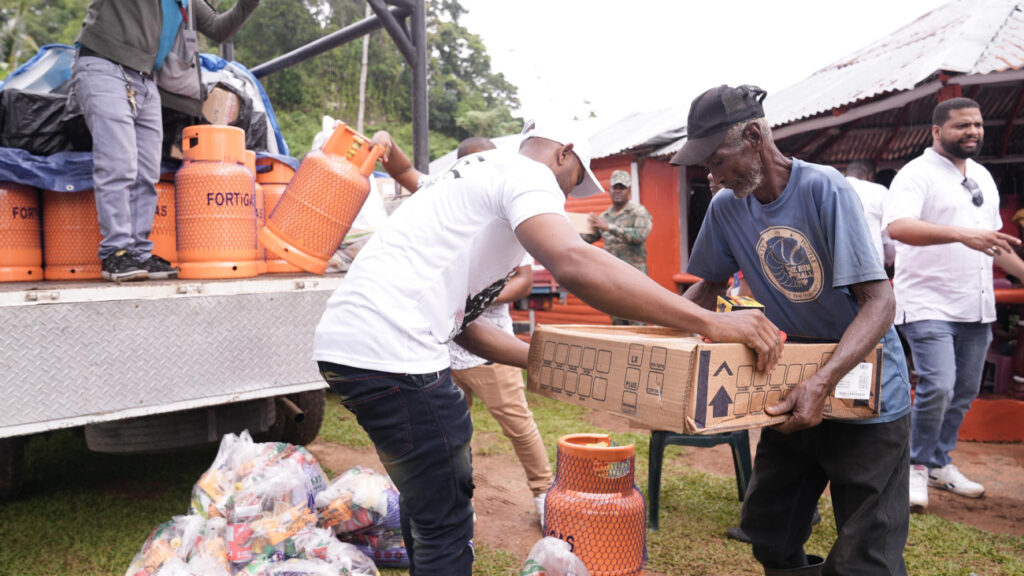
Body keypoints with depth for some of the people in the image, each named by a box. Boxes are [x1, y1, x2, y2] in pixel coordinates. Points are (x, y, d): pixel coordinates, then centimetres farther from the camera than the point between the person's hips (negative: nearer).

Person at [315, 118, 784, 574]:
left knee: (426, 496, 26)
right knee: (444, 524, 0)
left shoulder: (478, 175, 26)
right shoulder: (527, 172, -4)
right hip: (389, 351, -11)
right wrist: (710, 323, -24)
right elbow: (574, 264, -27)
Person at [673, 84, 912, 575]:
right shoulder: (727, 208, -3)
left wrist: (822, 383, -35)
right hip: (797, 392, 6)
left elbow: (879, 301, -23)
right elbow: (711, 286, 13)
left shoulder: (824, 189, -19)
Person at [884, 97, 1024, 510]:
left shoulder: (983, 177, 17)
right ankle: (917, 468, 4)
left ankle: (939, 463, 27)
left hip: (976, 307, 8)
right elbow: (897, 226, -27)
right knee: (937, 387, -15)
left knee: (964, 391, 12)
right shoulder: (916, 174, -9)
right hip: (929, 305, -8)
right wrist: (963, 235, -37)